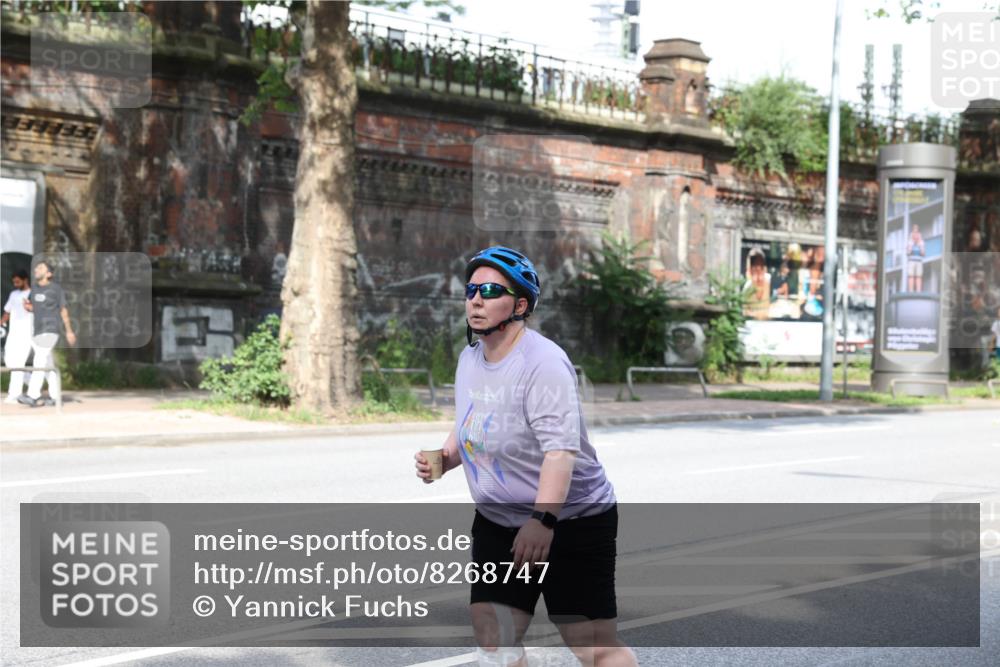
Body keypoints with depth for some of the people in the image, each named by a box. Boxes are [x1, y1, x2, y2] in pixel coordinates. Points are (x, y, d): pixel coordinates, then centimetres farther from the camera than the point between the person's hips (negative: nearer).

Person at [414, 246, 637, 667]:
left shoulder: (542, 362, -20)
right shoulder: (469, 359, 7)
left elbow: (561, 450, -31)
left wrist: (543, 519, -42)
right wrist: (444, 459, 1)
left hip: (571, 521, -8)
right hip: (497, 522, 8)